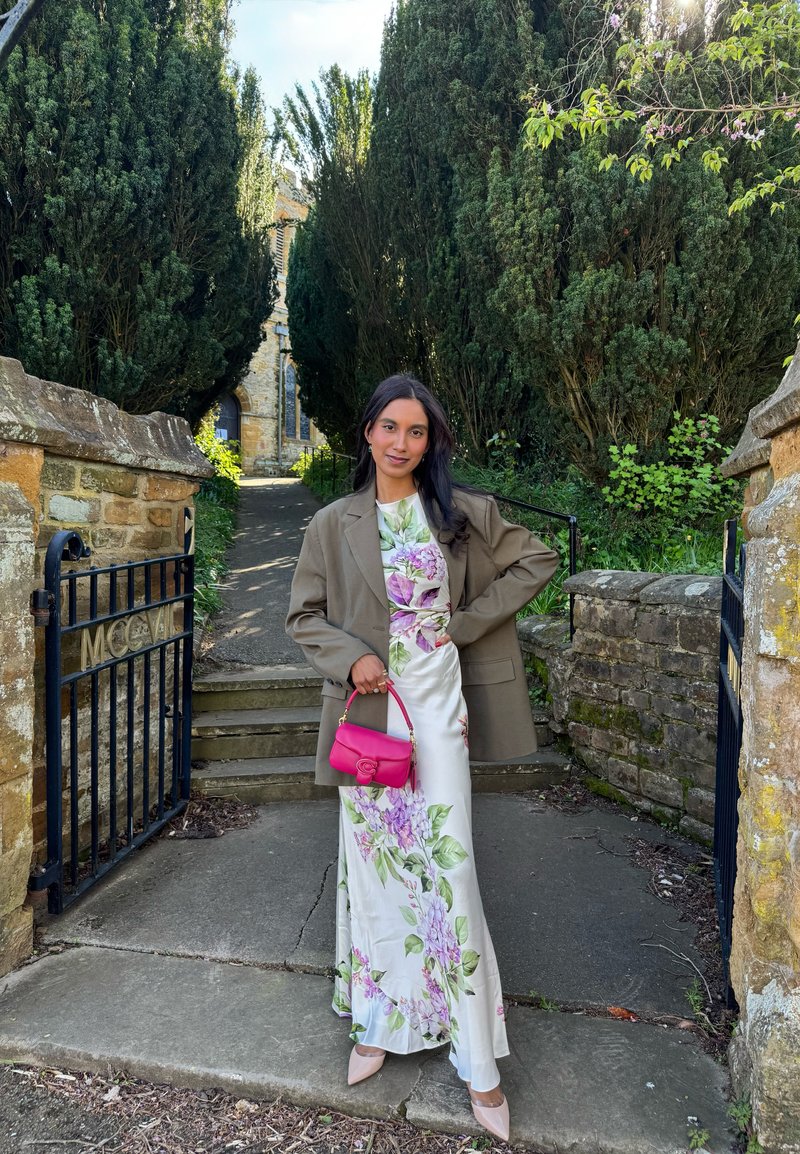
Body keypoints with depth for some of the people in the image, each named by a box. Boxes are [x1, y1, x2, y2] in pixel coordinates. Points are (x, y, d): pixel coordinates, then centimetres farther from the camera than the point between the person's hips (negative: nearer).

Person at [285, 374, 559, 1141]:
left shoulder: (464, 514, 2)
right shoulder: (333, 524, 3)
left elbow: (535, 560, 9)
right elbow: (304, 615, 6)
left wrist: (469, 622, -1)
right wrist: (351, 658, -13)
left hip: (437, 705, -1)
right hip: (367, 707, 1)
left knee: (447, 868, 0)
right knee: (372, 862, 10)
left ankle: (477, 1062, 15)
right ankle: (379, 1021, 31)